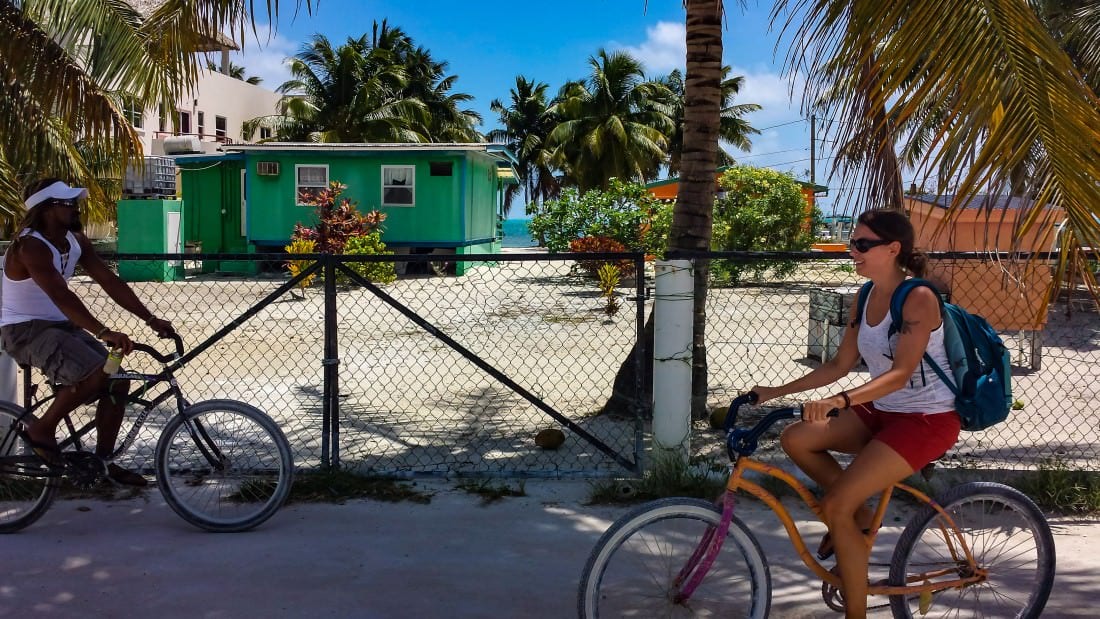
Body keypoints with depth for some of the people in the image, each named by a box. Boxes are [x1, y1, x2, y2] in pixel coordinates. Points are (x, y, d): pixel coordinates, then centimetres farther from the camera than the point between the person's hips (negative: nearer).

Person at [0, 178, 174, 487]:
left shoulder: (76, 241, 3)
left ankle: (103, 460, 9)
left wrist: (151, 319, -6)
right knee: (95, 374, -28)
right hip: (25, 329, -8)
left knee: (118, 381, -3)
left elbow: (110, 282, 2)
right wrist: (104, 332, -45)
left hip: (59, 325, 9)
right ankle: (41, 428, -5)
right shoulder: (30, 246, -23)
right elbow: (61, 295, -35)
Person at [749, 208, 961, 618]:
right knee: (795, 439, -10)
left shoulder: (918, 298, -18)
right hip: (882, 411, 8)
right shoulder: (865, 298, 5)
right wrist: (777, 392, 4)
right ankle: (859, 514, 10)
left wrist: (839, 400, -43)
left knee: (835, 507, -18)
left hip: (927, 419, -8)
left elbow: (901, 373, -29)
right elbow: (840, 365, 10)